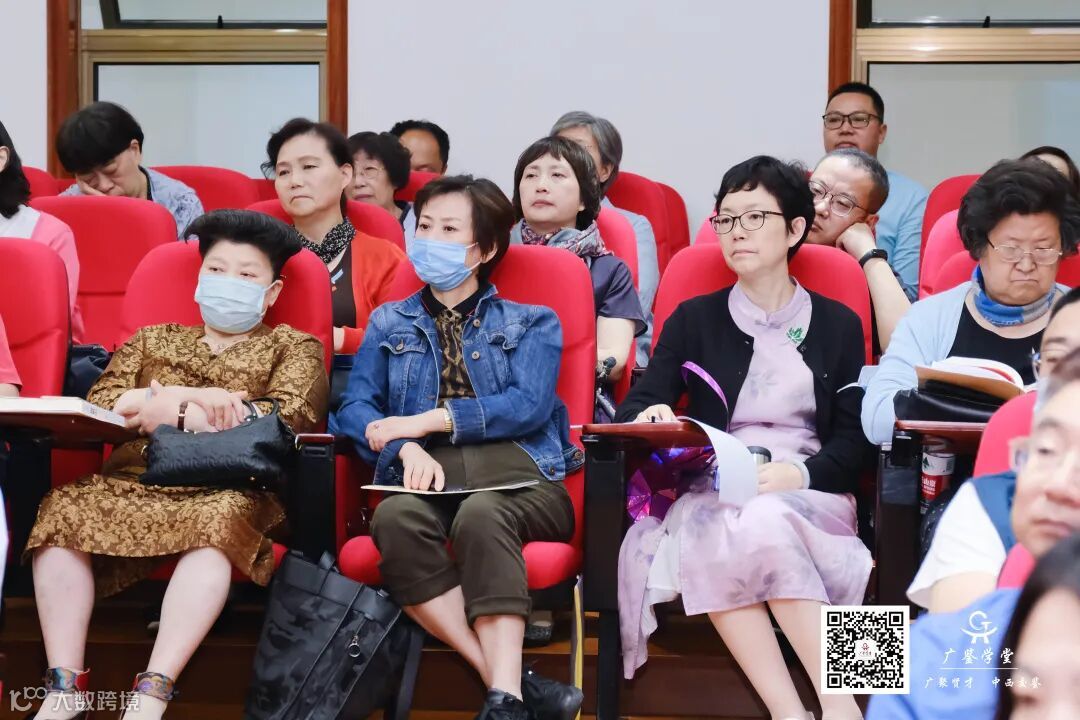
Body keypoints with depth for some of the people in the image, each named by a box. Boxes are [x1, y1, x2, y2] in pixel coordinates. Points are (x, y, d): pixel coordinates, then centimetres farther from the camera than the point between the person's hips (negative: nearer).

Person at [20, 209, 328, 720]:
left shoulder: (293, 347, 18)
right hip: (133, 482, 3)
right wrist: (193, 397, -4)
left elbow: (287, 417, -3)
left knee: (217, 522, -39)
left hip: (228, 490, -3)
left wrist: (169, 412, -3)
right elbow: (97, 407, 11)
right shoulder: (151, 340, 27)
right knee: (62, 511, -28)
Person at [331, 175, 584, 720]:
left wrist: (429, 419, -8)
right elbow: (355, 409, 11)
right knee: (395, 518, -36)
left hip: (517, 472, -1)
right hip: (429, 476, 2)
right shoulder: (389, 324, 26)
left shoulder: (531, 324, 19)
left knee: (481, 515, -39)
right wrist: (407, 448, -11)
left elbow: (530, 405, 0)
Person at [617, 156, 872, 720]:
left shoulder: (838, 325, 16)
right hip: (712, 491, 1)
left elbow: (853, 444, 7)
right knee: (734, 529, -37)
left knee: (762, 522, -37)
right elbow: (634, 410, 9)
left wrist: (796, 472, -15)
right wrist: (651, 417, -17)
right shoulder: (693, 319, 18)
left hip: (811, 493, -1)